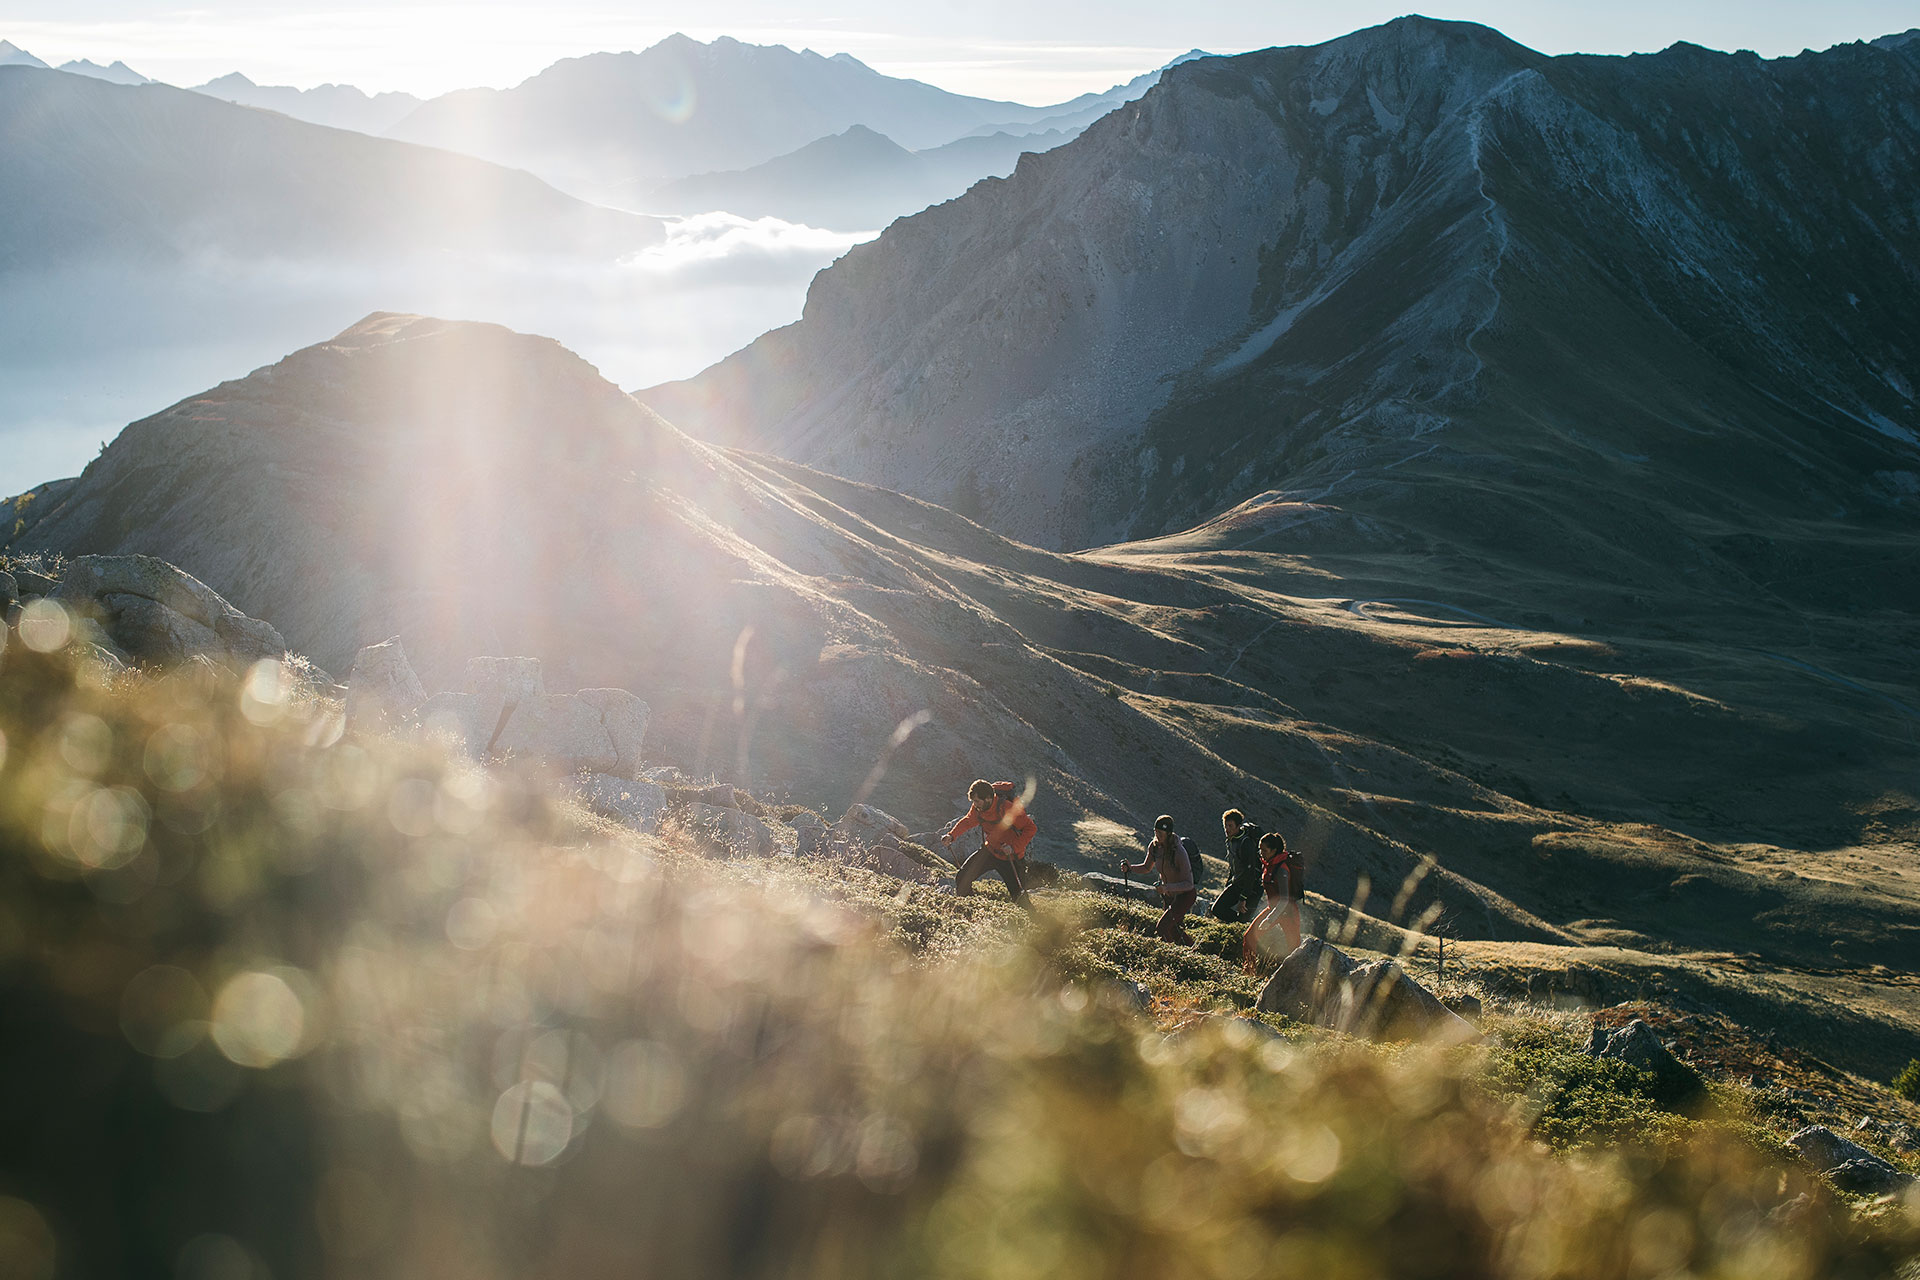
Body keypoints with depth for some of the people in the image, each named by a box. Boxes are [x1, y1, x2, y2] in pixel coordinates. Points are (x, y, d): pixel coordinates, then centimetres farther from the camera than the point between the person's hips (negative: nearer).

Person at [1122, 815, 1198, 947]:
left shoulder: (1179, 852, -31)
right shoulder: (1154, 846, -10)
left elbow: (1189, 884, -30)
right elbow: (1147, 867, 8)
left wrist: (1166, 887, -42)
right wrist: (1130, 868, -11)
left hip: (1185, 895, -8)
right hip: (1169, 896, 8)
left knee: (1162, 929, -19)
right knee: (1173, 931, 20)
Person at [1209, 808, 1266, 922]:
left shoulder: (1246, 843, -24)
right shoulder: (1231, 840, 4)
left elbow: (1250, 873, -27)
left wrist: (1243, 898, -28)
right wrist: (1227, 888, 23)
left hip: (1252, 886, -8)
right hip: (1236, 884, 8)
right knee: (1217, 910, -1)